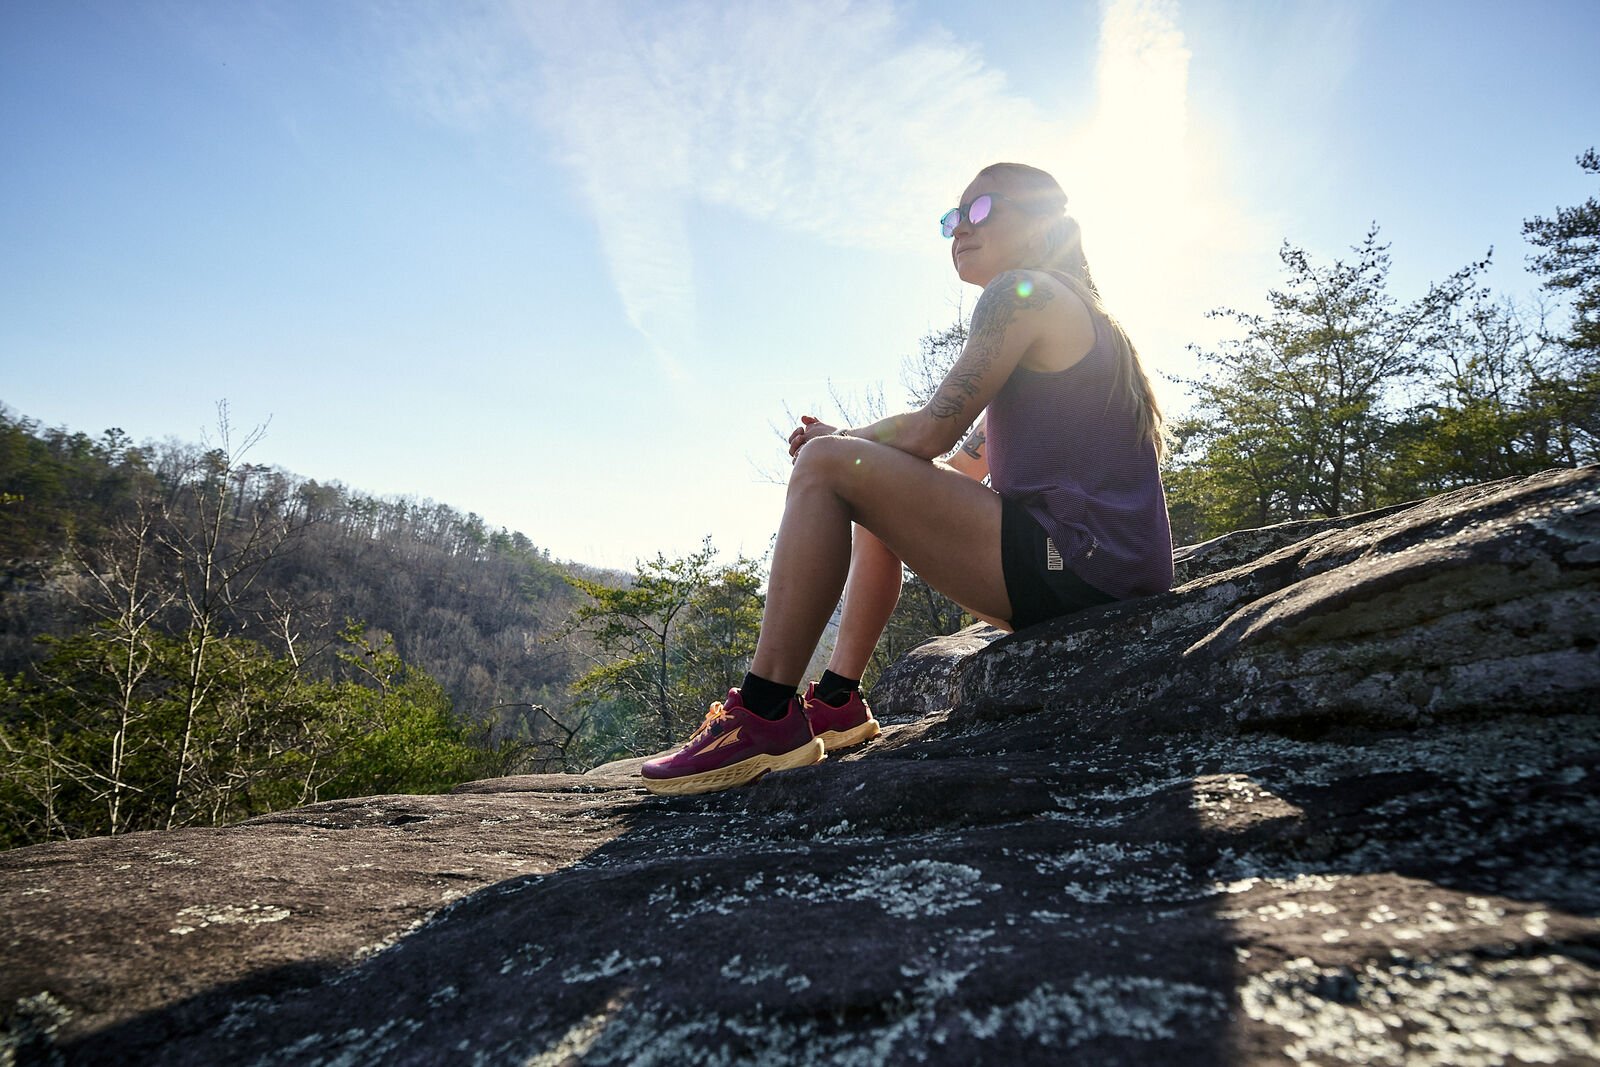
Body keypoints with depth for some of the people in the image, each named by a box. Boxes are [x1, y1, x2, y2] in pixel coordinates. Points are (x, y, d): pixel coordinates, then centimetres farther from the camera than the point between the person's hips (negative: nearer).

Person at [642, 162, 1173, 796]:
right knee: (881, 496, 23)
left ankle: (765, 716, -16)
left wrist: (840, 442, 6)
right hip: (1099, 572, 11)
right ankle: (837, 702, 16)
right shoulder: (1072, 317, 26)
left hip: (1079, 561, -11)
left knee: (826, 467, -14)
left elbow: (930, 433, -13)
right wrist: (851, 444, 15)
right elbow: (966, 465, 24)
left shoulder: (1024, 291, -4)